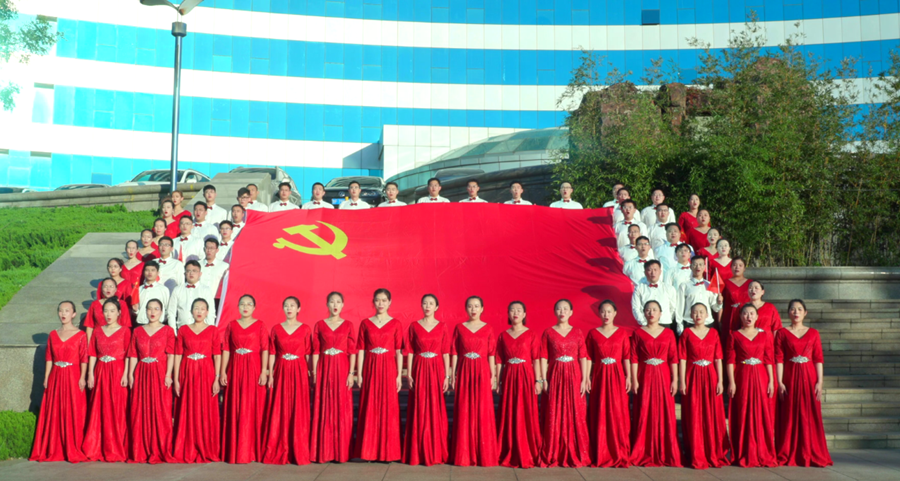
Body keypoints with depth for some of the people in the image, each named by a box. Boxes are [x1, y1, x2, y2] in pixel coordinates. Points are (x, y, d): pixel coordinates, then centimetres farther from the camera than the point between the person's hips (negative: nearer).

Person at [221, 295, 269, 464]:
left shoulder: (260, 325, 2)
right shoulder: (231, 325, 10)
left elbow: (265, 350, -3)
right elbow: (226, 349, 7)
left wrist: (264, 372, -10)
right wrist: (223, 372, 1)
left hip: (254, 368, -3)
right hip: (235, 369, 3)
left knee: (253, 408, -3)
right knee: (235, 410, 4)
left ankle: (253, 451, 4)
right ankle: (234, 451, 13)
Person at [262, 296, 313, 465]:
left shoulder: (305, 329, 2)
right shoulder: (276, 329, 6)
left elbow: (308, 354, 1)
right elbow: (272, 354, 5)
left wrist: (311, 374, -2)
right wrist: (270, 375, -1)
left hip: (299, 372, -1)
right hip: (281, 372, 1)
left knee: (298, 412, -1)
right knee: (280, 412, 3)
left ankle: (299, 452, 7)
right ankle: (278, 452, 12)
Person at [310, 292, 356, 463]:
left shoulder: (348, 325, 4)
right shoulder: (319, 325, 6)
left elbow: (352, 351, 1)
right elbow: (316, 351, 5)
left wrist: (351, 373, -6)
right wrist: (314, 372, 0)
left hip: (342, 369, -1)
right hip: (324, 369, 1)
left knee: (342, 409, 0)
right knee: (324, 409, 1)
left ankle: (341, 451, 7)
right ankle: (323, 451, 8)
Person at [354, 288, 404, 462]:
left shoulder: (395, 324, 3)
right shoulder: (365, 323, 6)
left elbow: (399, 351, 1)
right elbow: (360, 350, 5)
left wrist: (399, 375, -3)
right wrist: (359, 374, 0)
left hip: (388, 369, -1)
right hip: (370, 369, 1)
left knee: (388, 408, 0)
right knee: (370, 409, 2)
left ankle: (387, 451, 9)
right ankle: (369, 451, 10)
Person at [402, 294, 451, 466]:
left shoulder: (442, 327, 3)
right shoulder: (414, 326, 3)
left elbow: (446, 353, 2)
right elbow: (410, 352, 3)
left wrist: (447, 376, -3)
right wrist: (409, 374, -3)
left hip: (436, 369, 0)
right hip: (419, 370, 0)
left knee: (436, 410, 1)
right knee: (419, 411, 2)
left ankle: (436, 451, 11)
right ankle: (418, 452, 11)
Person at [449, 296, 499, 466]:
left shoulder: (488, 329, 3)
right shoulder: (459, 327, 5)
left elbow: (491, 354, 3)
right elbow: (454, 353, 5)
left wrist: (493, 375, -1)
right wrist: (452, 375, 2)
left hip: (482, 372, -1)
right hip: (464, 372, 1)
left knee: (483, 411, 0)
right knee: (464, 412, 2)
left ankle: (483, 453, 11)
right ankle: (464, 454, 11)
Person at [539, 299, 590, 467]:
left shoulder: (577, 332, 6)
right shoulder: (548, 332, 4)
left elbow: (583, 357, 4)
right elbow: (543, 358, 1)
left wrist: (584, 379, -3)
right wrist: (544, 379, -5)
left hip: (574, 375, 1)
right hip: (555, 376, 0)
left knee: (575, 415, 1)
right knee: (554, 416, 1)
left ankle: (575, 455, 12)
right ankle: (553, 455, 10)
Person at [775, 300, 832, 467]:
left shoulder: (813, 333, 8)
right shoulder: (782, 333, 4)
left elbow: (818, 359, 4)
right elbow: (779, 359, -1)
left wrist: (819, 382, -4)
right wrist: (780, 382, -8)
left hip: (809, 378, 1)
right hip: (789, 378, -1)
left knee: (810, 417, 2)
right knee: (789, 417, 1)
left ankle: (811, 455, 11)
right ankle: (787, 456, 9)